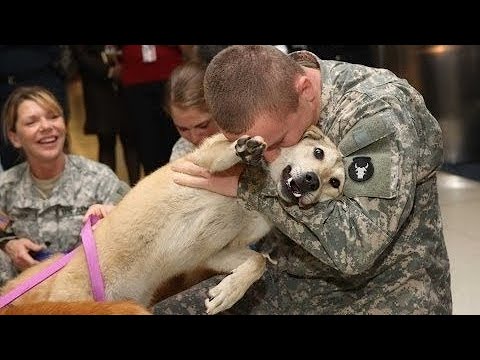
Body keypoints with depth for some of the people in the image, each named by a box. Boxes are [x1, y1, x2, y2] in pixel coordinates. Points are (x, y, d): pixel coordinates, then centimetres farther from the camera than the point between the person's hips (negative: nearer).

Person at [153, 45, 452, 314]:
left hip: (384, 289, -5)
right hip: (290, 279, 6)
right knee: (164, 310, -8)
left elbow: (354, 246, -30)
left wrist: (249, 184, -27)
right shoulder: (263, 102, -5)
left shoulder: (377, 111, -23)